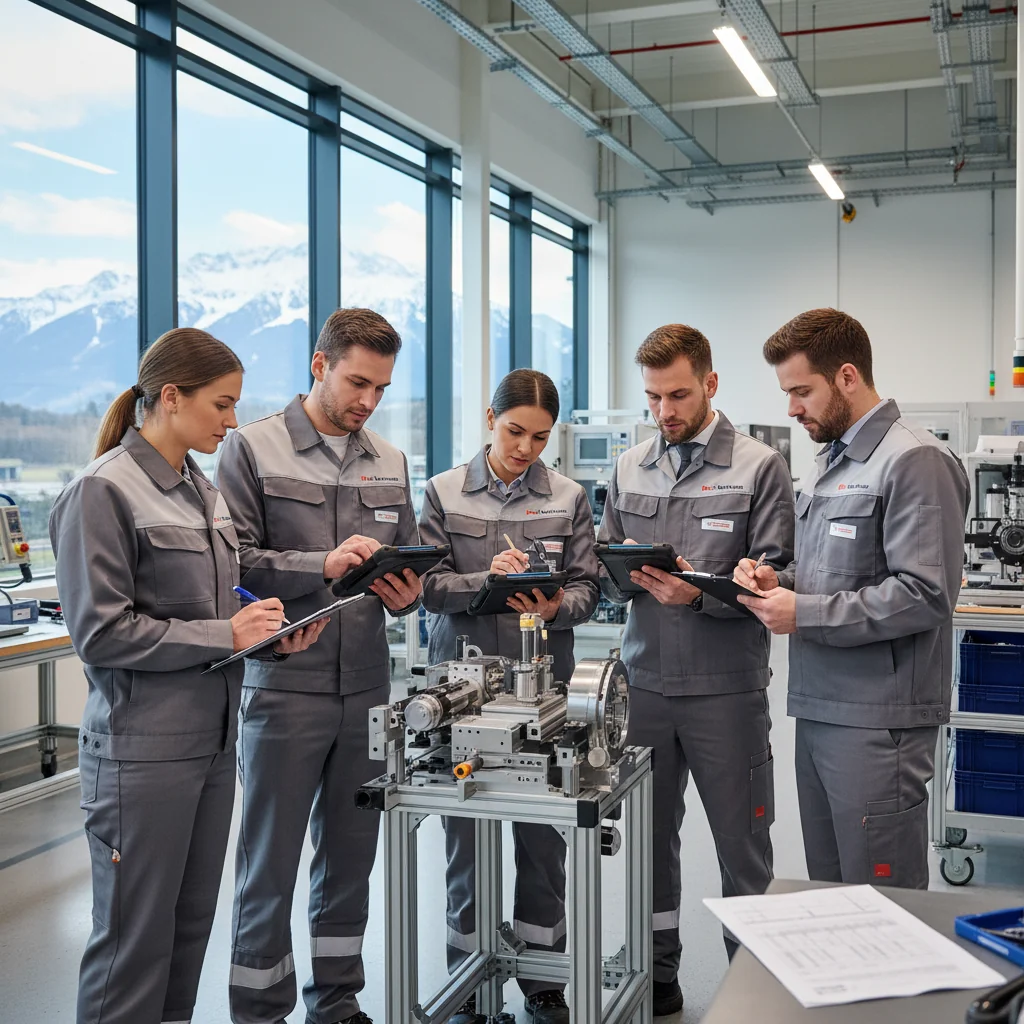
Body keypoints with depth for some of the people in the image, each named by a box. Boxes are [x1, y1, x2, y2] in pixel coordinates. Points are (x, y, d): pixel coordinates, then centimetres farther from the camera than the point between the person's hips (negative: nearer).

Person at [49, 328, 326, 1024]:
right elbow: (101, 633, -16)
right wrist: (226, 635, -16)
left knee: (192, 925, 16)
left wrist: (270, 631, 2)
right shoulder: (104, 491, -12)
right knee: (137, 937, 4)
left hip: (213, 735, 8)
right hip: (143, 748, -8)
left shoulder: (203, 490, 12)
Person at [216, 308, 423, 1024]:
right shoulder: (255, 448, -3)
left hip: (368, 689, 5)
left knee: (352, 857, 15)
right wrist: (323, 566, -21)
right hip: (284, 689, -5)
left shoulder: (390, 463, 13)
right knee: (270, 865, 5)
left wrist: (407, 593, -6)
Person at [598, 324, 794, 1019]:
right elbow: (607, 577, 13)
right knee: (649, 837, 13)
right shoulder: (630, 469, 11)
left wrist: (699, 592, -23)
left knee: (742, 846, 5)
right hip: (646, 682, 4)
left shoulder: (759, 466, -3)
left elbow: (772, 578, -9)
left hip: (727, 688, -4)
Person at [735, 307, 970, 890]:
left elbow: (925, 594, -19)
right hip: (820, 710, 9)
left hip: (877, 720, -9)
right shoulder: (833, 462, 18)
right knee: (828, 894, 15)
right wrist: (779, 582, 5)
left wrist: (804, 614, -16)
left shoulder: (915, 461, -12)